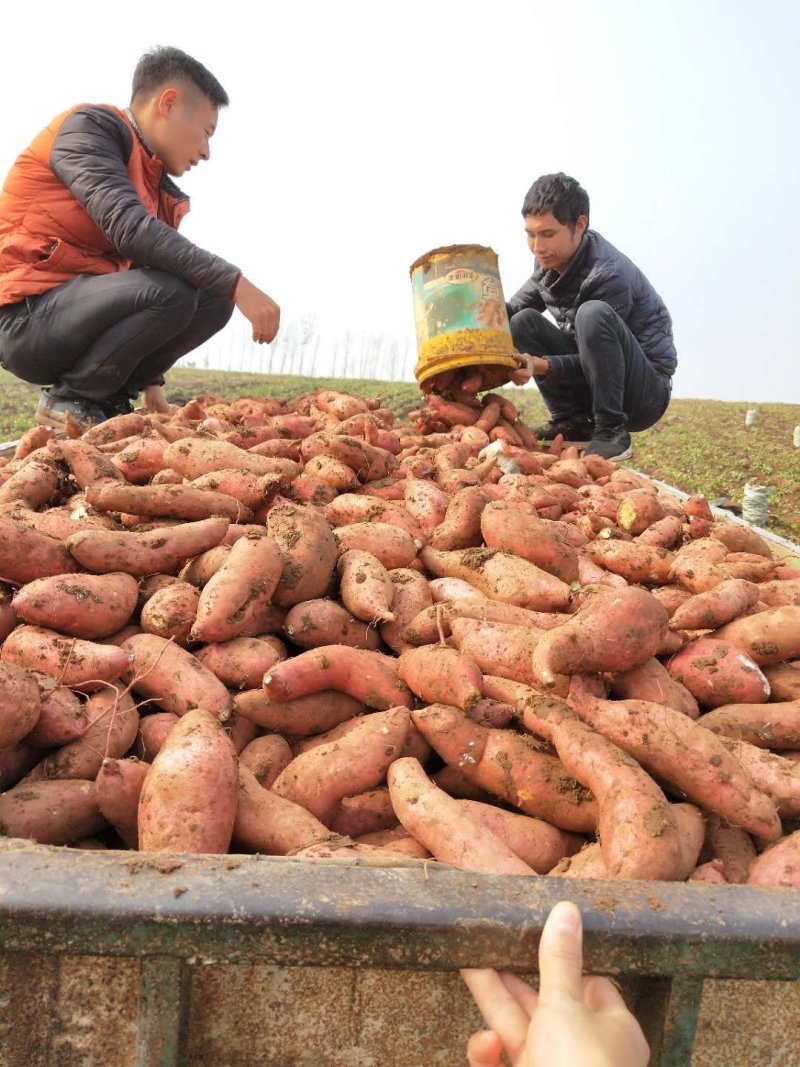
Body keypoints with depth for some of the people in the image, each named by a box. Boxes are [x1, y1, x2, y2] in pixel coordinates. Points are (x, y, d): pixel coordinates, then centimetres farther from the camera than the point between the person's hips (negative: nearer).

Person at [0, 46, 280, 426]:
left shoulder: (157, 190, 13)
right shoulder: (90, 126, -8)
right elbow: (128, 229, -25)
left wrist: (151, 382, 14)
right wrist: (235, 282, -27)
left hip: (82, 306, 8)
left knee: (215, 299, -1)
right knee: (168, 291, -29)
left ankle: (103, 399, 1)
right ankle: (70, 399, -9)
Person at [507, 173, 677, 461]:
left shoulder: (610, 275, -25)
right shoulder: (551, 260, -2)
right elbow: (512, 310, 6)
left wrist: (541, 366, -39)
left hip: (645, 392, -7)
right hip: (589, 388, 7)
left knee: (593, 313, -33)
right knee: (523, 321, -7)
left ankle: (612, 431, -24)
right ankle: (572, 422, -5)